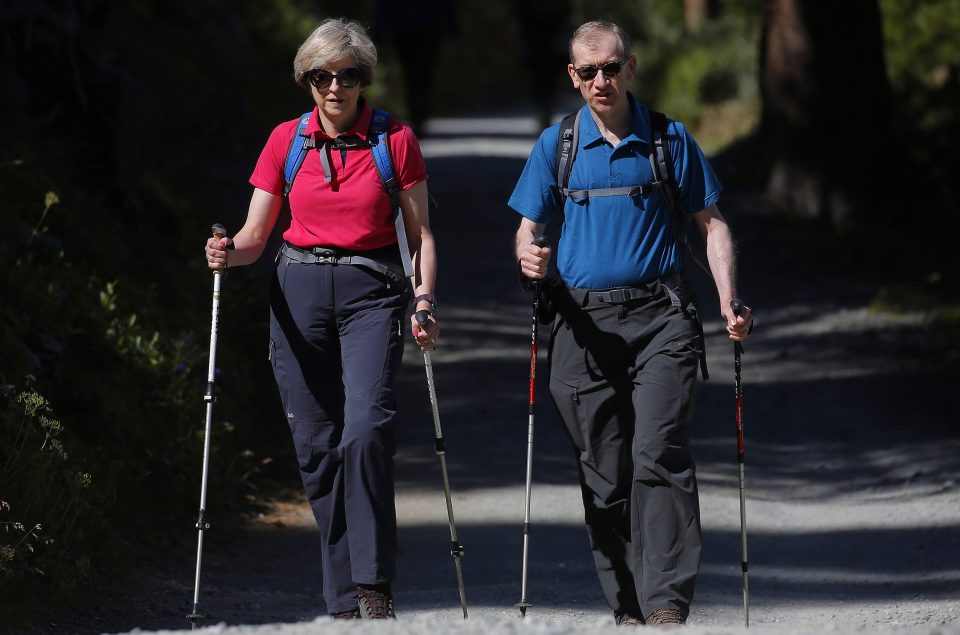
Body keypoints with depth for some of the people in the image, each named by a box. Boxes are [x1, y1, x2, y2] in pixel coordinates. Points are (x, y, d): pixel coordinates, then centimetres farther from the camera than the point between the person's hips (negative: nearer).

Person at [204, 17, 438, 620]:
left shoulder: (396, 140, 2)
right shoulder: (286, 140, 7)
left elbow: (421, 232, 4)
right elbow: (255, 236, 8)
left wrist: (425, 300, -10)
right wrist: (228, 253, -15)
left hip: (371, 292, -3)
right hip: (300, 293, 3)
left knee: (366, 429, -22)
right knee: (317, 445, 1)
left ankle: (374, 586, -18)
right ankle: (344, 601, 8)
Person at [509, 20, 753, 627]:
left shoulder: (669, 139, 6)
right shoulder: (556, 145, 10)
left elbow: (712, 224, 10)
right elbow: (528, 228, 12)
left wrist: (728, 301, -4)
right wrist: (530, 258, -12)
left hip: (660, 318, -2)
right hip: (585, 322, 2)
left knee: (659, 456, -16)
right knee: (605, 475, 3)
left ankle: (668, 603, -21)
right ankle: (629, 610, 10)